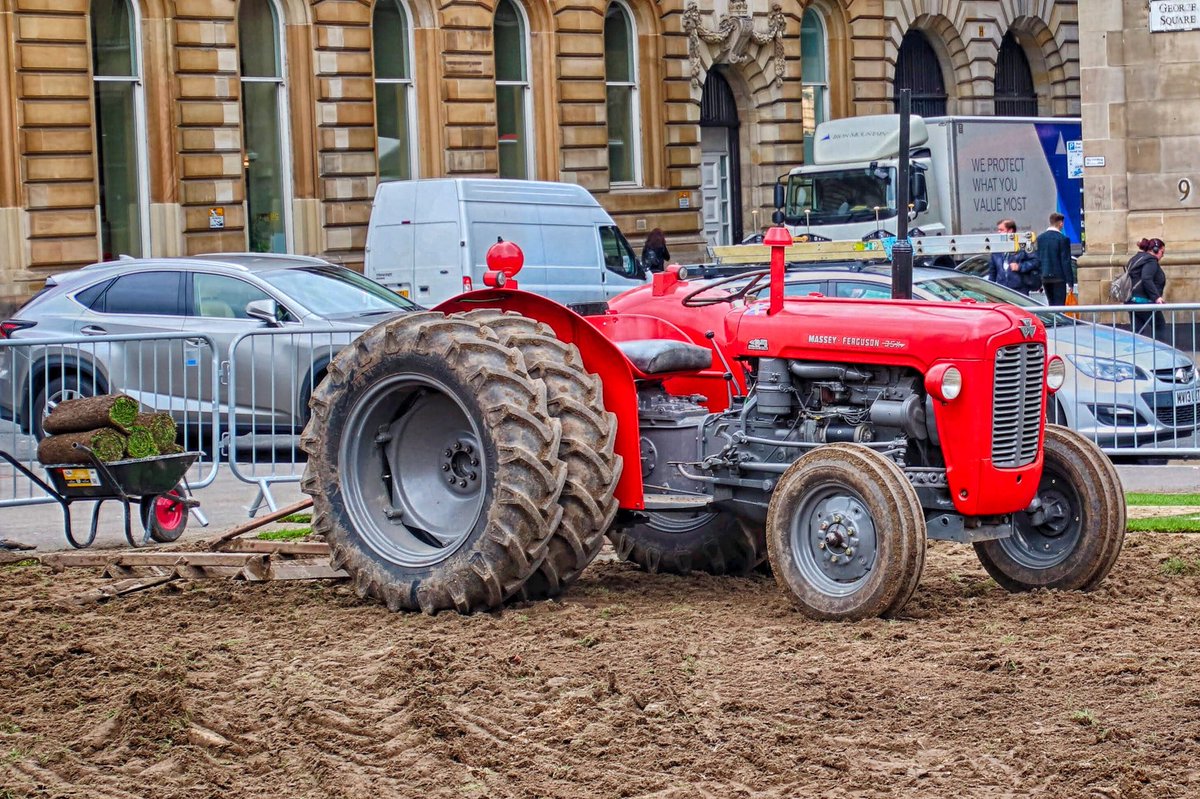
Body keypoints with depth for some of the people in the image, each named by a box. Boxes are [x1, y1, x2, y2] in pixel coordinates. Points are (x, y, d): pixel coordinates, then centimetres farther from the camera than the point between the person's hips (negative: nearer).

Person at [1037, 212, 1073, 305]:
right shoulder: (1063, 239, -10)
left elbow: (1038, 259, 8)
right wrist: (1070, 281, -7)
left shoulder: (1040, 238, 6)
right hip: (1058, 277, -5)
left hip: (1045, 277, 5)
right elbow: (1066, 262, -11)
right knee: (1059, 304, -3)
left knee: (1052, 305, 14)